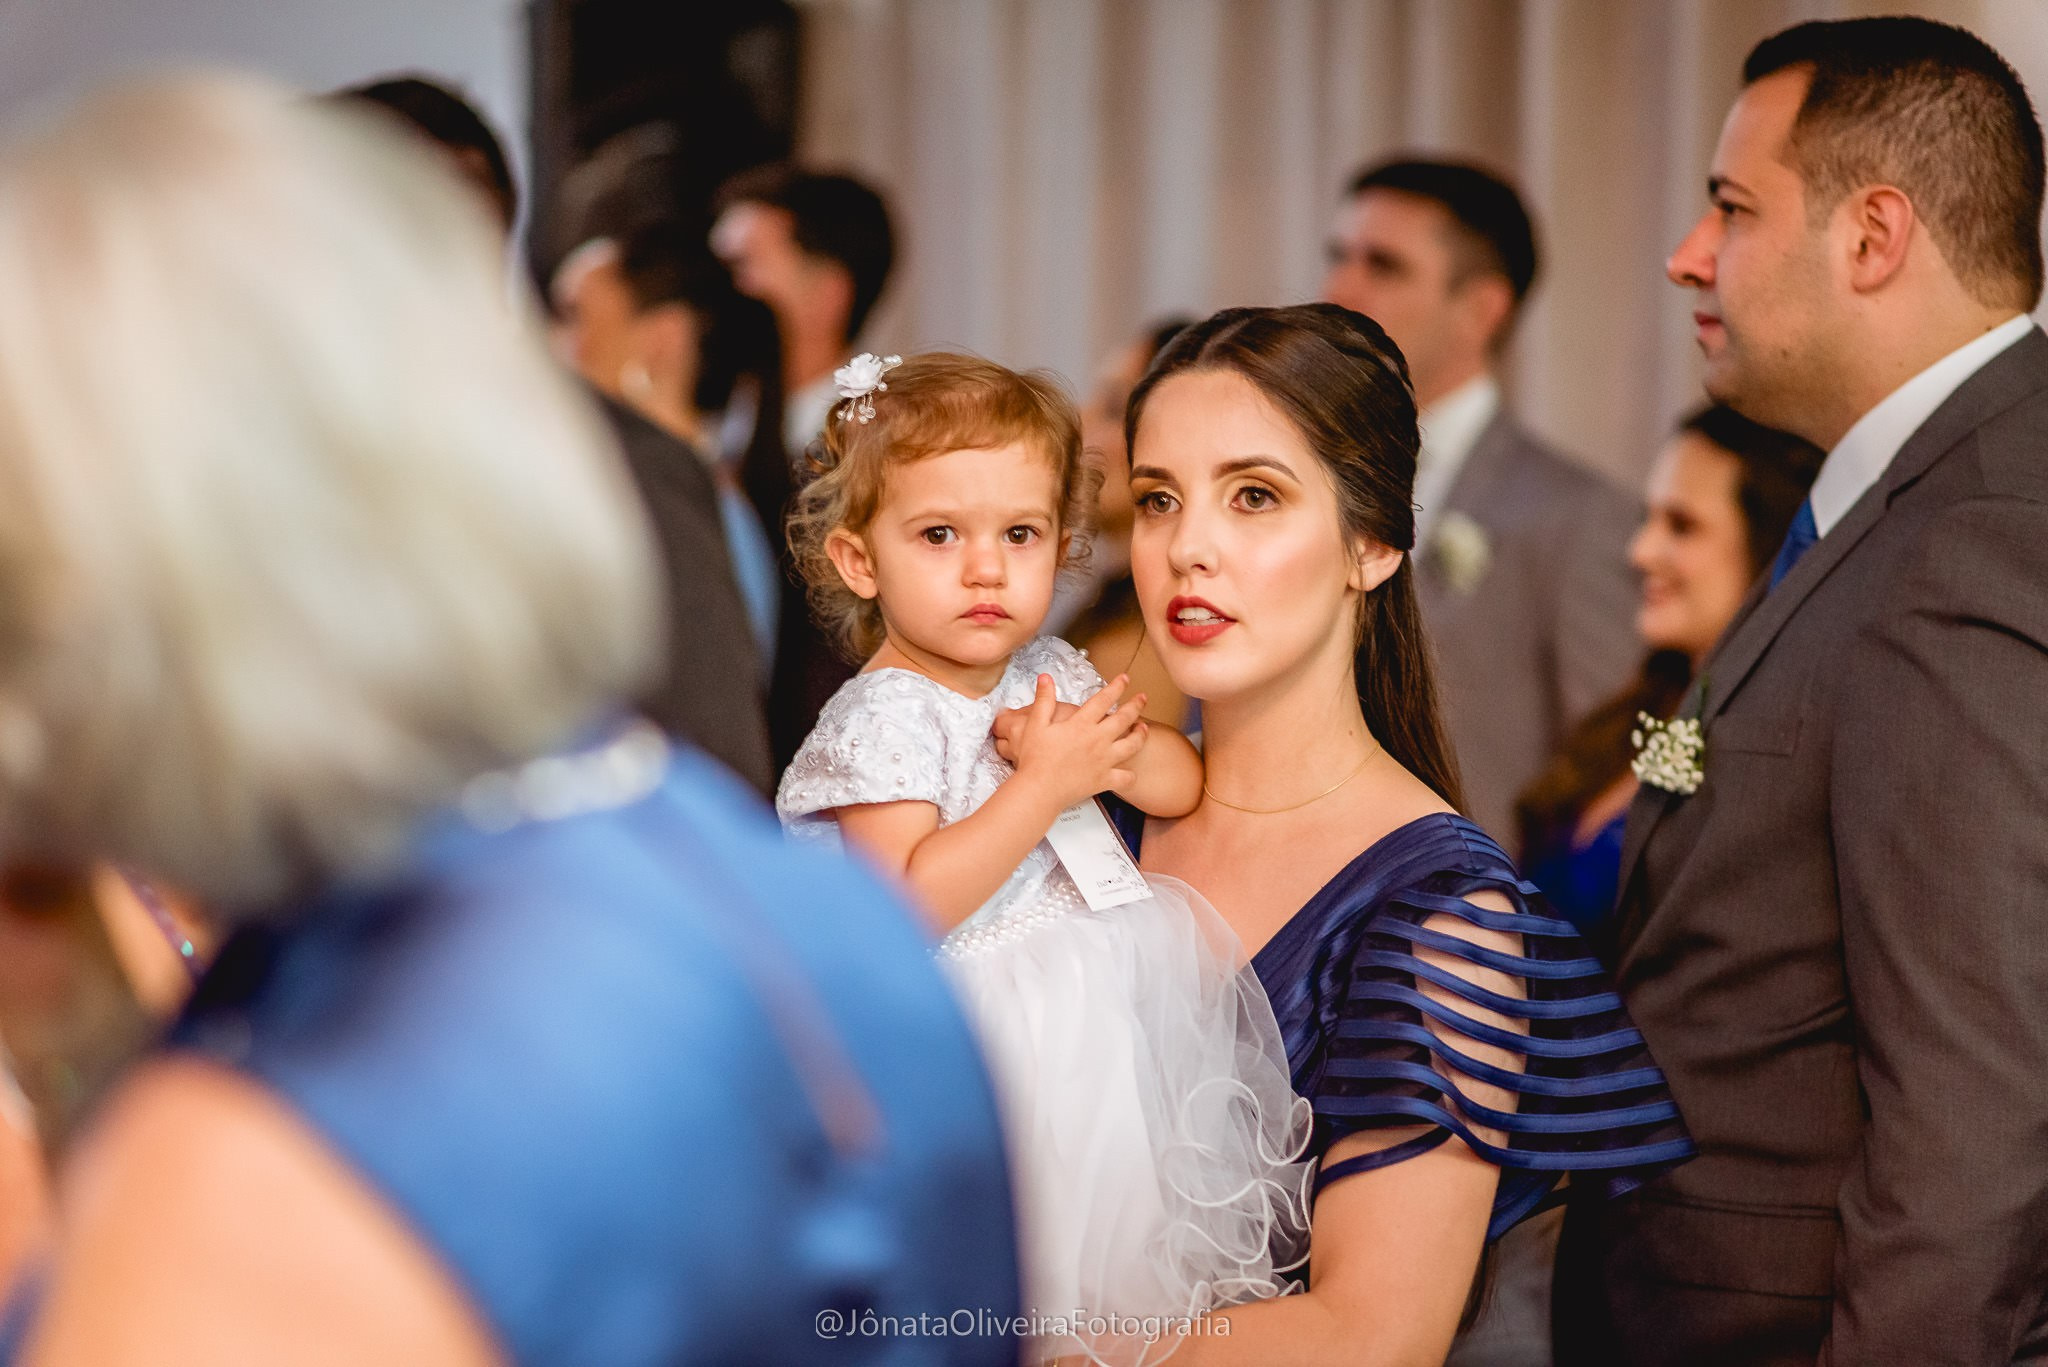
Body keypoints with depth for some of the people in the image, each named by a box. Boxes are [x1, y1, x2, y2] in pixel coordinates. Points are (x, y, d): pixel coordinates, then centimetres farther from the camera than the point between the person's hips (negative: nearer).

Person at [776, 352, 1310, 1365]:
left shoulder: (1050, 674, 7)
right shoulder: (883, 719, -16)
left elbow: (1182, 784, 10)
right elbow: (912, 905, -24)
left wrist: (1099, 742, -11)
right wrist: (1045, 785, -24)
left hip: (1103, 996, 7)